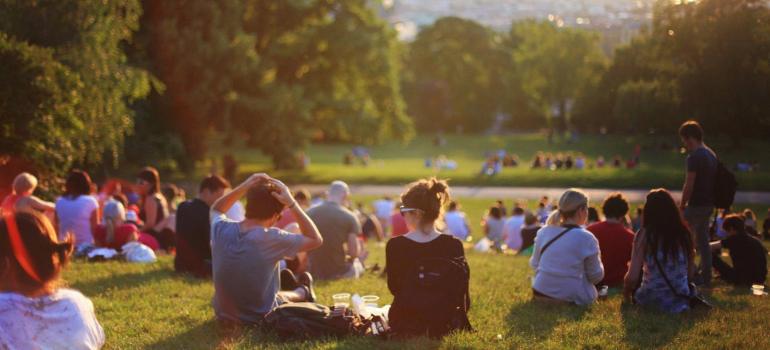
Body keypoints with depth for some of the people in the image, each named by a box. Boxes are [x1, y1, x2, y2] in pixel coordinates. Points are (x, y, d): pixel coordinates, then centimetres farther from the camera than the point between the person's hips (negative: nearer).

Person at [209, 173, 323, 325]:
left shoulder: (221, 229, -15)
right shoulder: (271, 238, -27)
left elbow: (215, 210, 11)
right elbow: (316, 240, -13)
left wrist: (243, 187, -3)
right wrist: (291, 203, -17)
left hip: (224, 315, 4)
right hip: (259, 319, -4)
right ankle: (303, 292, 59)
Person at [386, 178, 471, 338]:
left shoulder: (395, 245, -17)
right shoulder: (453, 245, -15)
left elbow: (394, 288, -3)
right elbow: (462, 298, -7)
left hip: (404, 324, -1)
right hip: (444, 325, 1)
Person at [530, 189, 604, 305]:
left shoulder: (543, 232, 1)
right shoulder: (586, 238, -14)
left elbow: (534, 264, 10)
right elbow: (596, 276, -4)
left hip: (541, 293, 5)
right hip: (572, 298, -5)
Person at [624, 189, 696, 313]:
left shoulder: (644, 235, -10)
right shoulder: (684, 233, 0)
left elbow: (632, 277, -12)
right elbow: (691, 273, 6)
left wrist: (626, 291, 9)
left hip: (651, 300, -3)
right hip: (681, 301, 3)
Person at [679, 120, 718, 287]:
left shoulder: (694, 157, -17)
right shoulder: (711, 154, 12)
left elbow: (689, 185, -19)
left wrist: (682, 204, -8)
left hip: (696, 204, -9)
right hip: (709, 204, 9)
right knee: (703, 240, 13)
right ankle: (705, 276, 16)